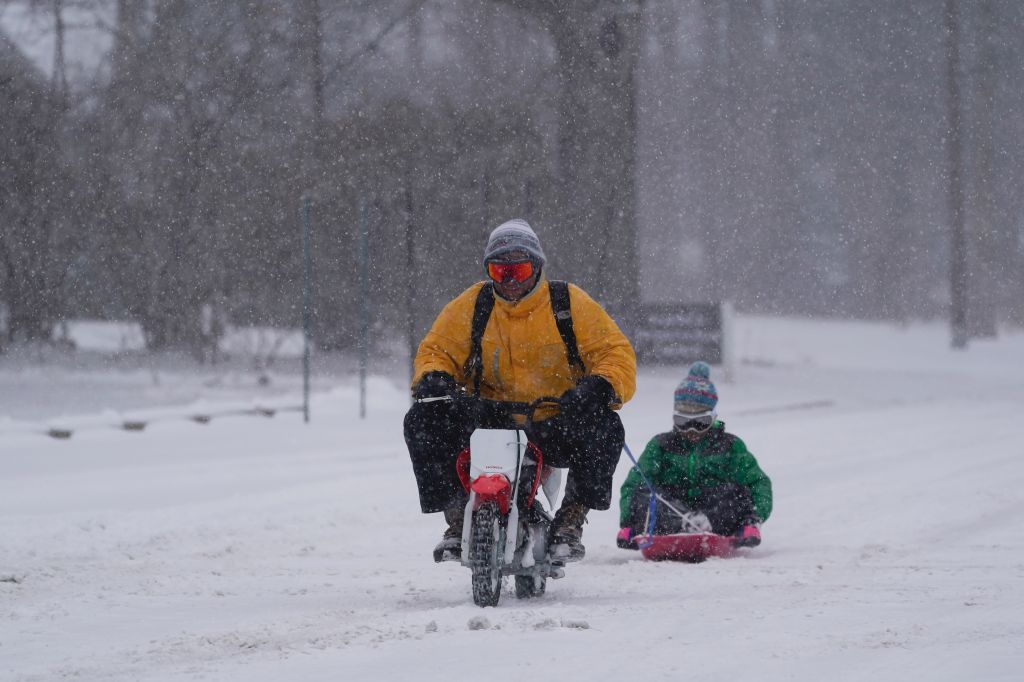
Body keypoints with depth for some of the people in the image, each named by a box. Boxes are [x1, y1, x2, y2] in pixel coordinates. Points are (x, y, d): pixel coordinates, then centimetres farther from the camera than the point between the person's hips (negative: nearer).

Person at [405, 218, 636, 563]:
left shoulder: (570, 303, -1)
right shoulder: (471, 306, 4)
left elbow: (616, 351, -3)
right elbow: (435, 350, 10)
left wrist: (600, 386, -26)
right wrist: (432, 377, -16)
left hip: (555, 424, -2)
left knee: (604, 428, -34)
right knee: (423, 420, -24)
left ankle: (571, 521, -14)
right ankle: (457, 519, -14)